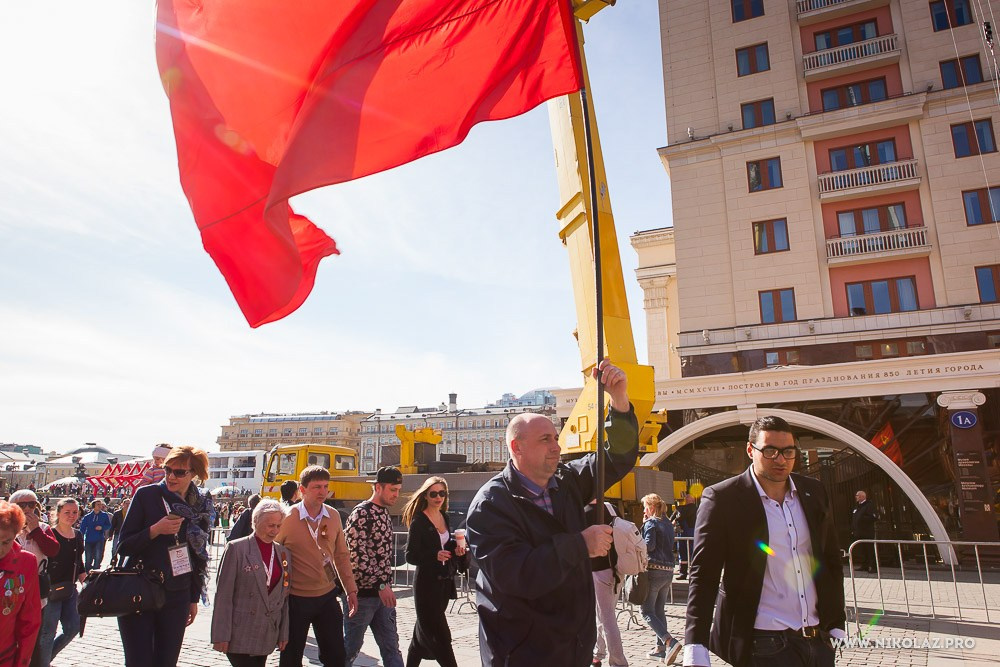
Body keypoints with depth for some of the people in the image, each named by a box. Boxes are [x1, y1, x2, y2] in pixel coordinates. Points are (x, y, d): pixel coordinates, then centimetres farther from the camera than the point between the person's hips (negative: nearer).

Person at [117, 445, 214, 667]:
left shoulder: (201, 506, 2)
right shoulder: (146, 495, -7)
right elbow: (123, 547, -5)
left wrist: (194, 598, 13)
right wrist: (156, 530, -21)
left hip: (176, 599, 3)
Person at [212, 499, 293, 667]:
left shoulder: (284, 554, 7)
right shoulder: (237, 548, -7)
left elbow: (284, 596, 10)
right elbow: (223, 594, -8)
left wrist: (284, 633, 9)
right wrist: (221, 634, -11)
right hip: (240, 634, -4)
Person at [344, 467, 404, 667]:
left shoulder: (384, 513, 11)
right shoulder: (362, 513, -16)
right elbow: (357, 555, -22)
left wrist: (387, 585, 17)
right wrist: (381, 585, -23)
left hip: (382, 591, 8)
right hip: (362, 592, -8)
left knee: (391, 646, 10)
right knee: (351, 646, 7)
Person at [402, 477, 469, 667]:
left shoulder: (445, 517, 8)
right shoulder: (418, 521, -13)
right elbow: (410, 556, -15)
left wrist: (456, 548, -1)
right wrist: (435, 556, -28)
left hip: (445, 580, 7)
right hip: (427, 582, -7)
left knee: (424, 631, 17)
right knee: (440, 635, -2)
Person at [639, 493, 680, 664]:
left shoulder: (651, 523, -9)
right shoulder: (668, 524, 14)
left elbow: (649, 545, -19)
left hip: (654, 569, -8)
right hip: (668, 570, 8)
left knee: (647, 611, -3)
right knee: (660, 610, 16)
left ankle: (670, 642, -17)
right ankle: (660, 647, 17)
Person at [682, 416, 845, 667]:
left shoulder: (814, 492, 6)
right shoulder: (722, 499, -11)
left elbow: (831, 560, 14)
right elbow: (703, 575, -12)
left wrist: (837, 623, 12)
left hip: (819, 640, 5)